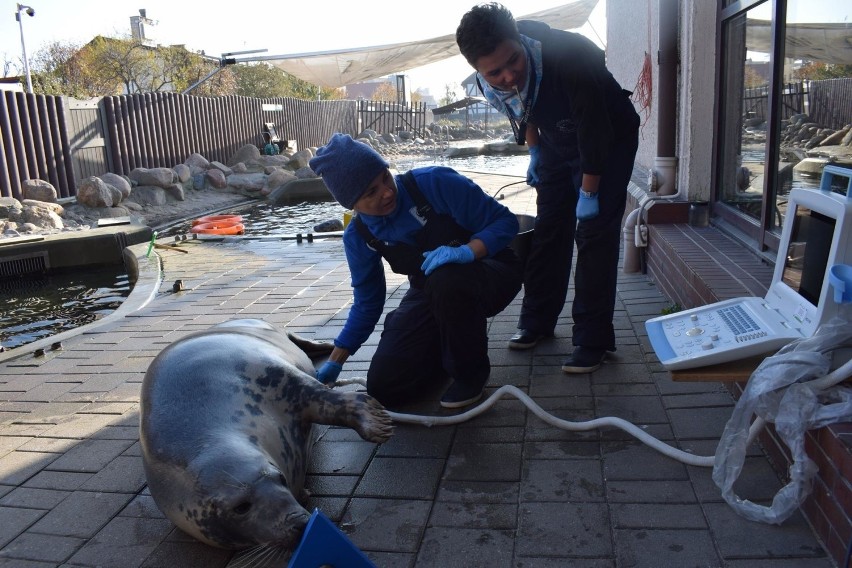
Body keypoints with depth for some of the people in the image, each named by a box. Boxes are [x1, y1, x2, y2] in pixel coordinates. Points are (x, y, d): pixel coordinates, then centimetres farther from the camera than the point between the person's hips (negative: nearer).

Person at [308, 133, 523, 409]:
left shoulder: (435, 182, -24)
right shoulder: (358, 237, -9)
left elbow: (505, 220, -20)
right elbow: (367, 304, 3)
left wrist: (466, 252, -39)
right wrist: (334, 363, 0)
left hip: (491, 275, -4)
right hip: (431, 295, 4)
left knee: (445, 282, -41)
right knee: (384, 387, -10)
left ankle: (471, 371, -11)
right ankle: (452, 347, 20)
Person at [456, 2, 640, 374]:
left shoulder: (569, 58, -38)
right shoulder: (489, 81, -19)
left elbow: (595, 131, -30)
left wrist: (588, 193, -22)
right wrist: (534, 152, 7)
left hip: (609, 140, -5)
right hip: (556, 141, 6)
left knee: (595, 234, -11)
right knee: (548, 229, 6)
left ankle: (593, 340, -4)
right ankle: (537, 322, 20)